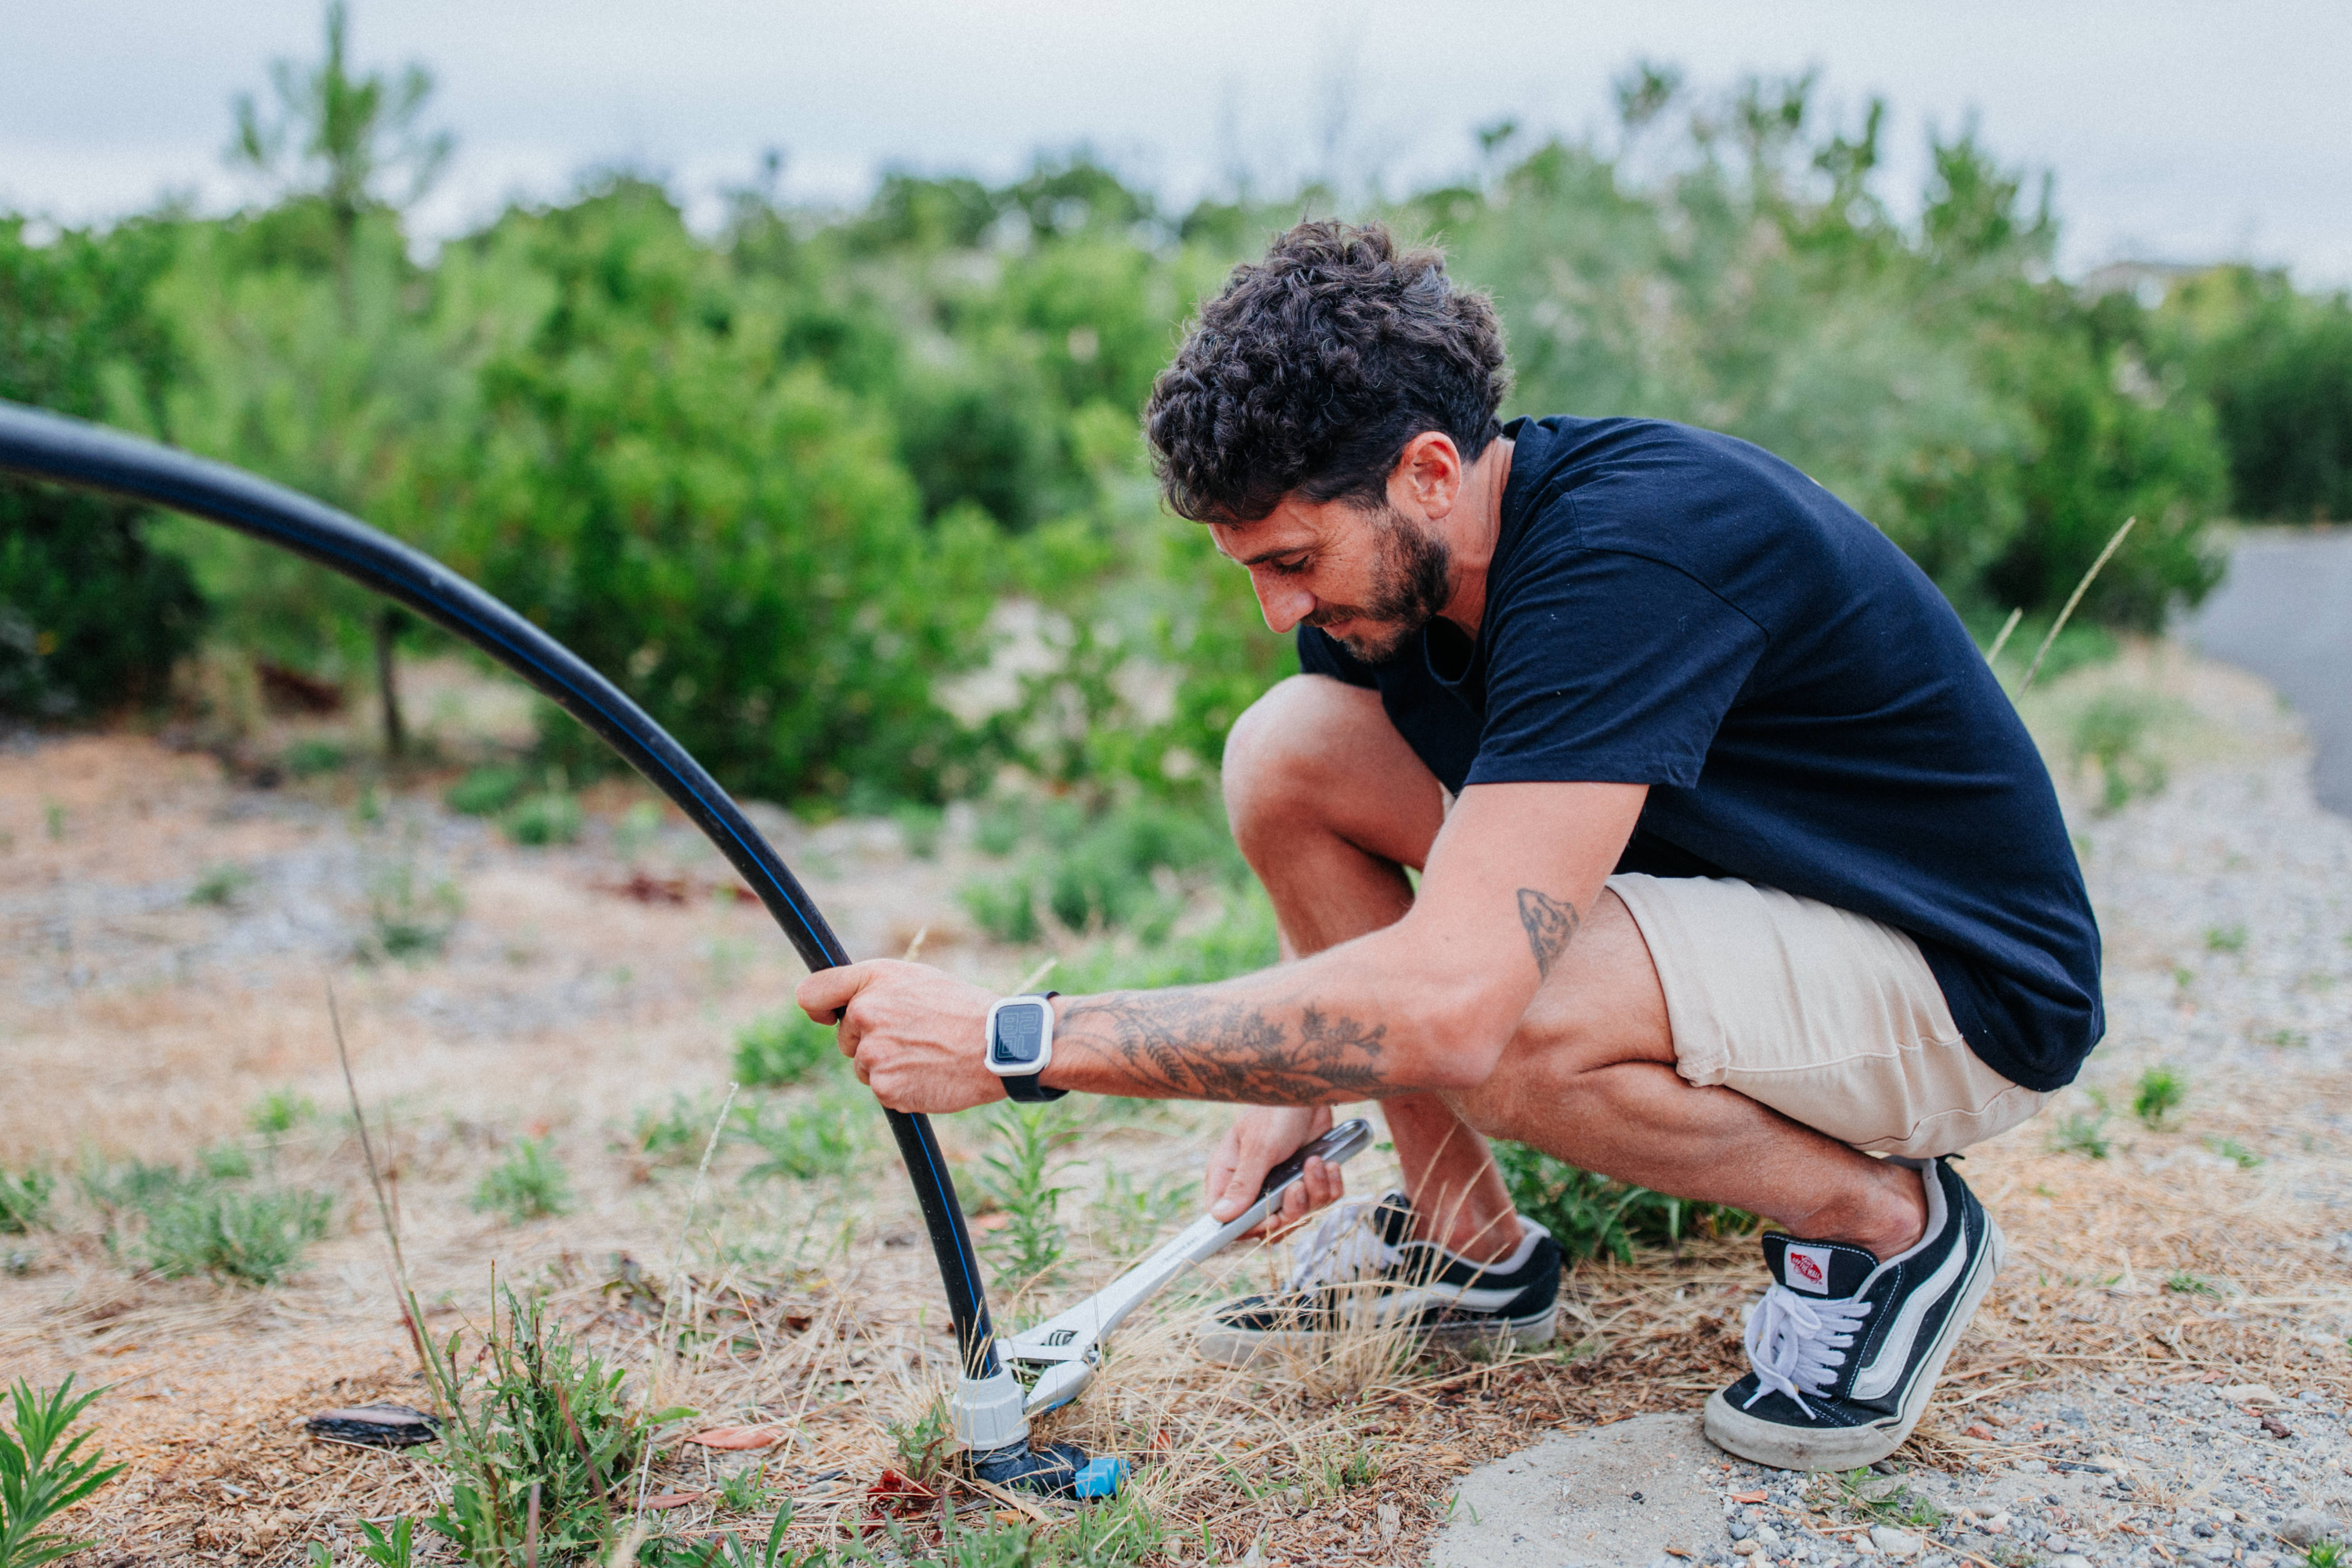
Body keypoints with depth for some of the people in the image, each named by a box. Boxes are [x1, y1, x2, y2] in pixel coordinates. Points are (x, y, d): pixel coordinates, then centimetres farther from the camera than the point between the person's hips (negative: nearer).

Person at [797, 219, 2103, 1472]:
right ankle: (1472, 1247, 5)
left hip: (1971, 984, -8)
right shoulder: (1398, 557, -7)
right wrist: (1297, 1083, -6)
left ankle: (1884, 1223, -6)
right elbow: (1347, 851, 10)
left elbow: (1445, 1005, -42)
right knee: (1288, 751, -7)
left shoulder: (1628, 556, -33)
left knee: (1496, 1014, -36)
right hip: (1725, 885, 8)